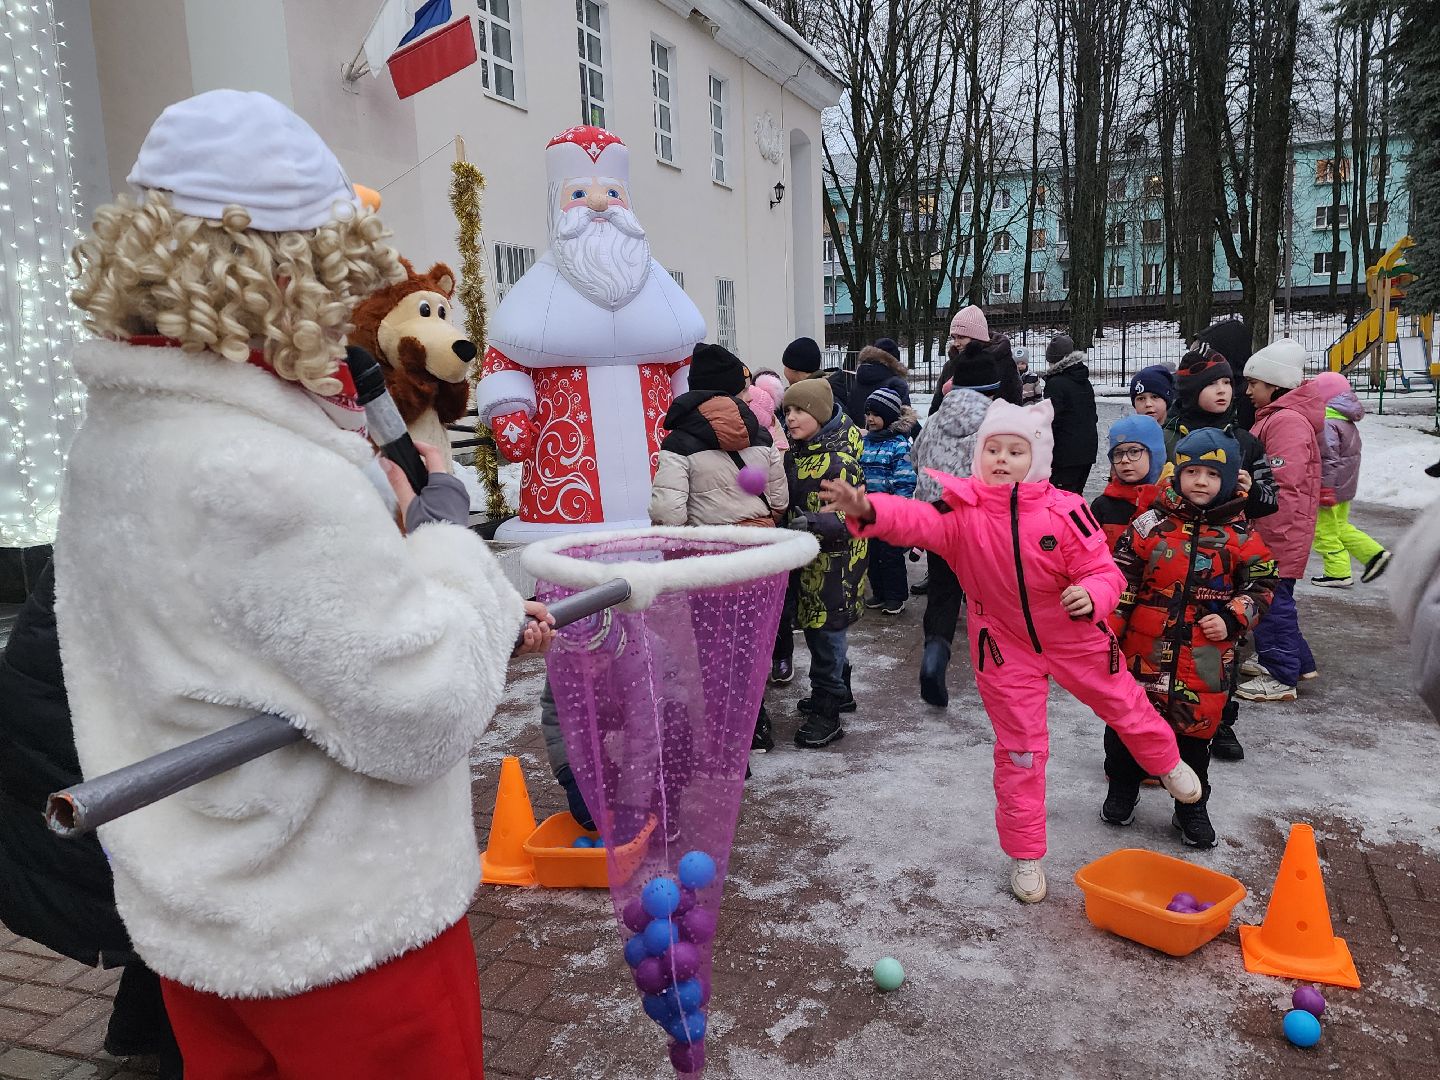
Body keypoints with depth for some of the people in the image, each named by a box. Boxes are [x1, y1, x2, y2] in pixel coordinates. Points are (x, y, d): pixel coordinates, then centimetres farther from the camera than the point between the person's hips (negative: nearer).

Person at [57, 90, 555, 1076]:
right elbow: (426, 717, -24)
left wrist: (486, 621, 7)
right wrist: (446, 522, -13)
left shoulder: (121, 429, 1)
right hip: (338, 934, -8)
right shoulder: (270, 474, -31)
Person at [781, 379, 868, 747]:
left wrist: (813, 522, -36)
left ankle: (827, 711, 7)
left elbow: (851, 514, -22)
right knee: (814, 624, 17)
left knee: (825, 628, -4)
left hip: (835, 556, -8)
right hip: (808, 555, 9)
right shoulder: (795, 452, 7)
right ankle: (839, 692, 34)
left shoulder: (840, 458, -18)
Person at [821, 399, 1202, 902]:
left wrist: (1092, 596, -37)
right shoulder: (962, 507, -18)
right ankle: (1025, 855, 23)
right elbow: (916, 519, -36)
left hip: (1076, 636, 1)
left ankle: (1167, 762, 58)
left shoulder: (1064, 511, -18)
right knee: (1018, 749, 7)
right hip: (1005, 646, -1)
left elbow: (1104, 571, -14)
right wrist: (865, 509, -56)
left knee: (1125, 706, 23)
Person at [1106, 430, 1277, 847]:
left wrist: (1233, 619, -6)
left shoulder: (1238, 535, 0)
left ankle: (1191, 808, 28)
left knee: (1196, 727, 9)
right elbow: (1121, 581, -3)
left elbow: (1262, 581, 9)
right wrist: (1107, 631, -6)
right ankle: (1121, 792, 31)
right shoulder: (1152, 524, -4)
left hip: (1205, 657, 1)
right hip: (1146, 649, 0)